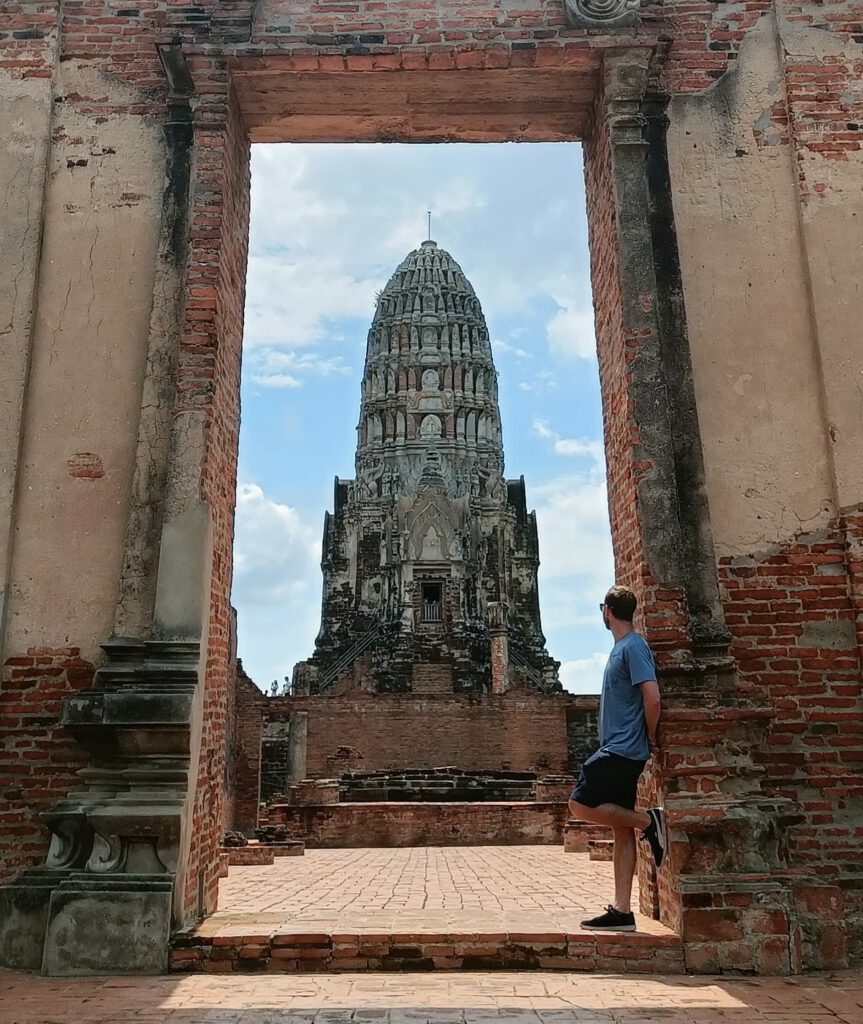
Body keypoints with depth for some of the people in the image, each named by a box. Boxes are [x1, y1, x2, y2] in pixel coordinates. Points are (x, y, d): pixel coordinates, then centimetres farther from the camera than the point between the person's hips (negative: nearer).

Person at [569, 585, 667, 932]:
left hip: (623, 750, -9)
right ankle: (621, 911, 10)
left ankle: (648, 819, -4)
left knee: (580, 805, -11)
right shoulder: (621, 647, 16)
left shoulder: (633, 647, -13)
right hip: (619, 750, 9)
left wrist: (651, 739, -9)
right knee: (621, 830, 7)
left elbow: (652, 697, -21)